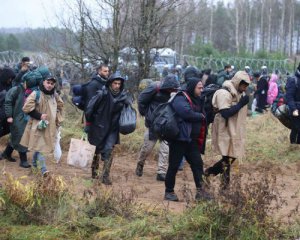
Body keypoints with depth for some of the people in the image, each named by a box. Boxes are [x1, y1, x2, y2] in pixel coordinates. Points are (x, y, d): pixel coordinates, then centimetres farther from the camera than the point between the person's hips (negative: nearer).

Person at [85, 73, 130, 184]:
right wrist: (88, 122, -5)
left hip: (112, 129, 2)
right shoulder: (102, 94, -17)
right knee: (96, 150, 12)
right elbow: (90, 108, -10)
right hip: (98, 127, -2)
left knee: (108, 151, -8)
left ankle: (105, 176, -4)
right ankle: (94, 171, 31)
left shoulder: (123, 96, -6)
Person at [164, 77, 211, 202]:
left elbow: (202, 117, 20)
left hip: (192, 139, 8)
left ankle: (200, 191, 10)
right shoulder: (180, 99, -12)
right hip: (179, 138, -8)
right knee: (174, 166, 0)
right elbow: (187, 113, -27)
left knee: (197, 163, 5)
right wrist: (200, 116, -12)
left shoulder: (196, 100, 16)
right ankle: (169, 192, 10)